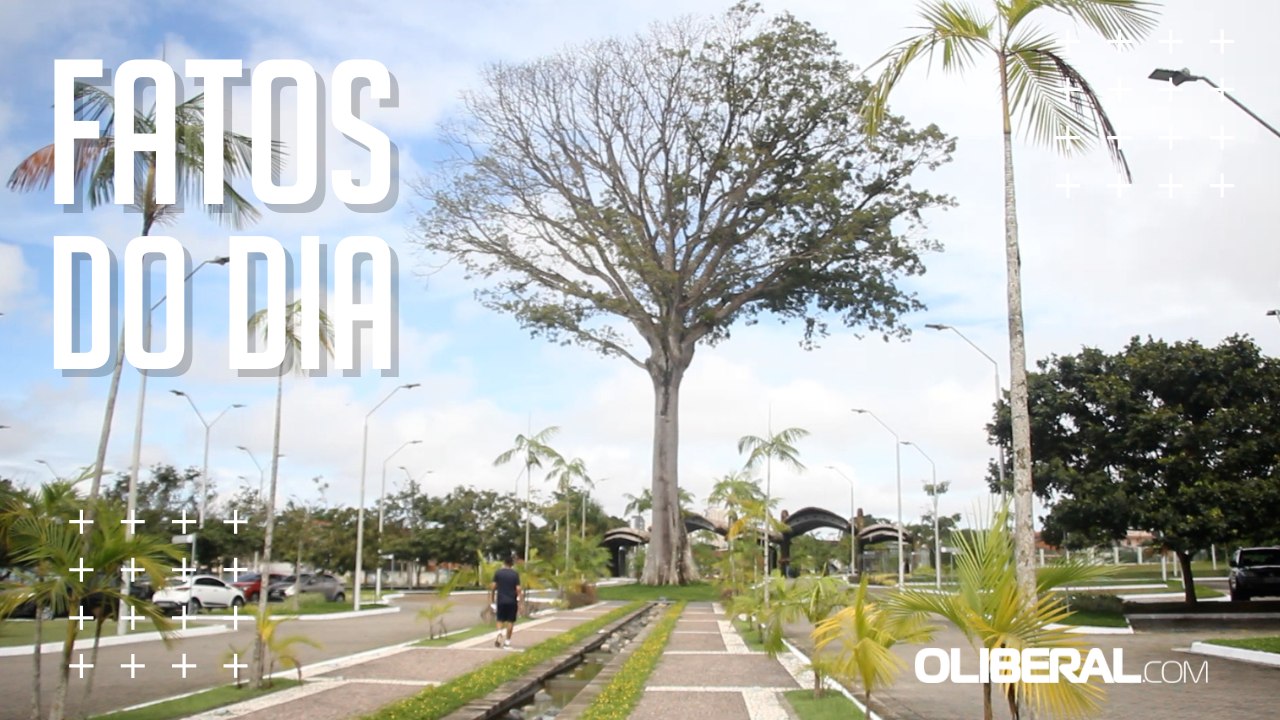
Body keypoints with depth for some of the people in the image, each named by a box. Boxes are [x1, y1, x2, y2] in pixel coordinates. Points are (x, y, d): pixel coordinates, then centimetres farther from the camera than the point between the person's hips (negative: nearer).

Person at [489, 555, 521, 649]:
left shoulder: (498, 573, 1)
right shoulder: (515, 574, -2)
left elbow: (493, 587, -2)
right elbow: (518, 589, -7)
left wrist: (492, 601, 6)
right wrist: (519, 602, -1)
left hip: (501, 600, 1)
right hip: (512, 601, -1)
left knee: (500, 620, 12)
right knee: (510, 621, 8)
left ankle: (499, 633, -15)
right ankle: (507, 641, 9)